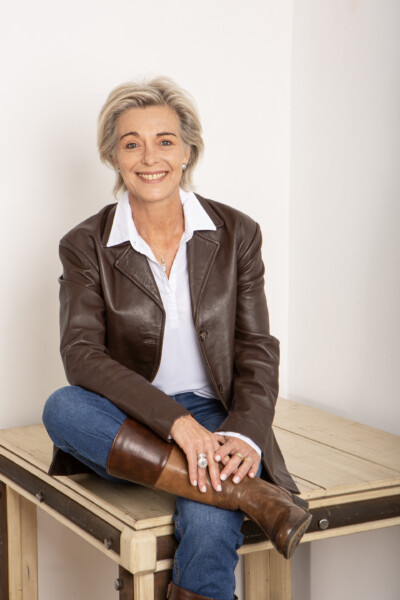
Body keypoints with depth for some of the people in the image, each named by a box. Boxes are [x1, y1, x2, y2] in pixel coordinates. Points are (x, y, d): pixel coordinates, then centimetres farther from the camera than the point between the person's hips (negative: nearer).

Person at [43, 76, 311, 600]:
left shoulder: (237, 234, 3)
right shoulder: (86, 247, 0)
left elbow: (258, 350, 2)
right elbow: (81, 354, -12)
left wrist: (245, 435, -18)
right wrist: (174, 419, -26)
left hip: (213, 419, -1)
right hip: (127, 425, 1)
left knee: (210, 525, -33)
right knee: (61, 407, -33)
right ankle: (250, 494, -31)